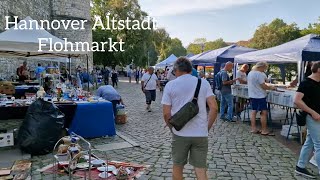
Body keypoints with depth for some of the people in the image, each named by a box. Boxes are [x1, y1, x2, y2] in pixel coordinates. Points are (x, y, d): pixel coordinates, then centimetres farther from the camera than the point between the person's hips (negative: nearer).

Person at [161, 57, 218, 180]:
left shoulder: (170, 85, -2)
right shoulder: (203, 82, 2)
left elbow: (166, 113, -4)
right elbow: (214, 108, -4)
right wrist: (207, 127, 7)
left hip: (180, 133, -1)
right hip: (201, 133, 1)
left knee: (177, 167, 18)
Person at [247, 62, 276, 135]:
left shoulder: (250, 73, 11)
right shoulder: (259, 74, -18)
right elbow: (263, 86, -19)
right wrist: (271, 88, -3)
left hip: (252, 95, 9)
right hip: (260, 96, -9)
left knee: (253, 111, 10)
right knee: (264, 113, -2)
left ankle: (253, 128, 14)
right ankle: (264, 130, 1)